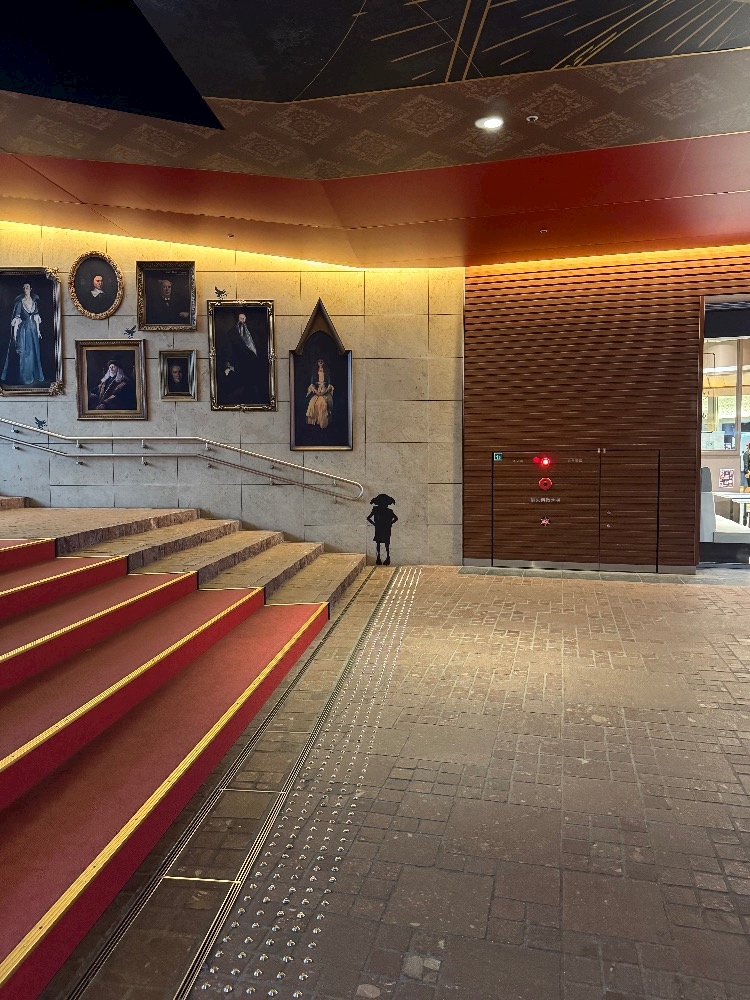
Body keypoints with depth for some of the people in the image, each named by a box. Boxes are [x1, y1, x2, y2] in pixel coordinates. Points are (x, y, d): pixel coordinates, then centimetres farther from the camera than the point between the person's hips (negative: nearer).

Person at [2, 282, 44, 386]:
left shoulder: (34, 301, 7)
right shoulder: (20, 302, -7)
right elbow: (16, 319, -9)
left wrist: (38, 330, 10)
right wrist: (14, 333, -12)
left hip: (33, 328, 5)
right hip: (23, 329, -5)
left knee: (34, 353, 10)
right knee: (24, 353, -3)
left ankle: (34, 376, 19)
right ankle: (25, 378, 3)